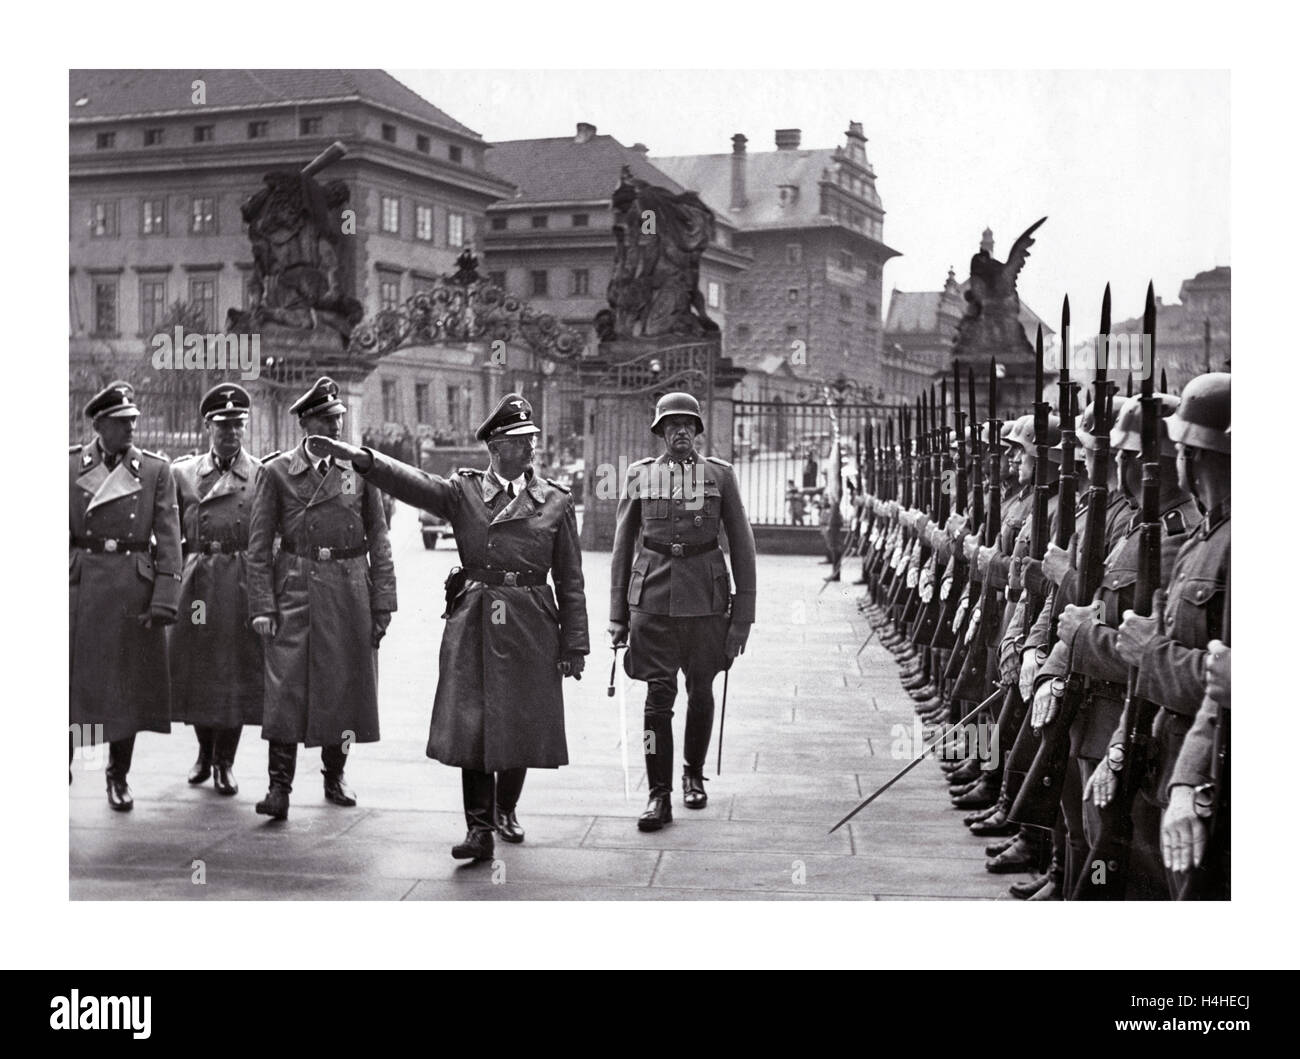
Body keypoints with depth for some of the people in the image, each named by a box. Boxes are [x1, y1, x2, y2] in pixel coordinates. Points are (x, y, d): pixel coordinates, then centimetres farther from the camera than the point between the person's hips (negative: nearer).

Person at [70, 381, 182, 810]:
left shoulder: (156, 470, 4)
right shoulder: (69, 467, 5)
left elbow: (168, 538, 0)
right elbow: (60, 532, 4)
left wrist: (164, 598, -8)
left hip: (135, 588, 0)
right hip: (81, 585, 0)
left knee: (130, 684, 6)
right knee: (72, 679, 1)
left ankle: (119, 775, 21)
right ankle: (63, 769, 14)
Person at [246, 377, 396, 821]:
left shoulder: (360, 469, 5)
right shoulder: (276, 472, 1)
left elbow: (378, 541, 7)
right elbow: (259, 546, 1)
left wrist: (382, 601, 2)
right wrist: (261, 606, -6)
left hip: (349, 591, 2)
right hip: (295, 590, -2)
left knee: (345, 685, 8)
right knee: (286, 687, -7)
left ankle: (335, 776, 24)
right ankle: (279, 786, -1)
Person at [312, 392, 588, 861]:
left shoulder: (556, 501, 4)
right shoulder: (463, 490, 5)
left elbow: (570, 580, 5)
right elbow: (414, 483, -12)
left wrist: (574, 644, 2)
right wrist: (359, 457, -28)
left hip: (530, 626, 0)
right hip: (474, 622, 0)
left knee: (520, 726, 8)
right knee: (472, 725, -4)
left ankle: (505, 811, 31)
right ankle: (479, 827, 3)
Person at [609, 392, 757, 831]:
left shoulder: (720, 474, 3)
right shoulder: (639, 475, 5)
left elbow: (742, 545, 3)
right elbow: (623, 546, 10)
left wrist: (742, 613, -1)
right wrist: (617, 613, 6)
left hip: (705, 598, 0)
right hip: (652, 599, 0)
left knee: (700, 692, 12)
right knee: (658, 695, -5)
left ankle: (694, 774, 33)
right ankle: (659, 794, 0)